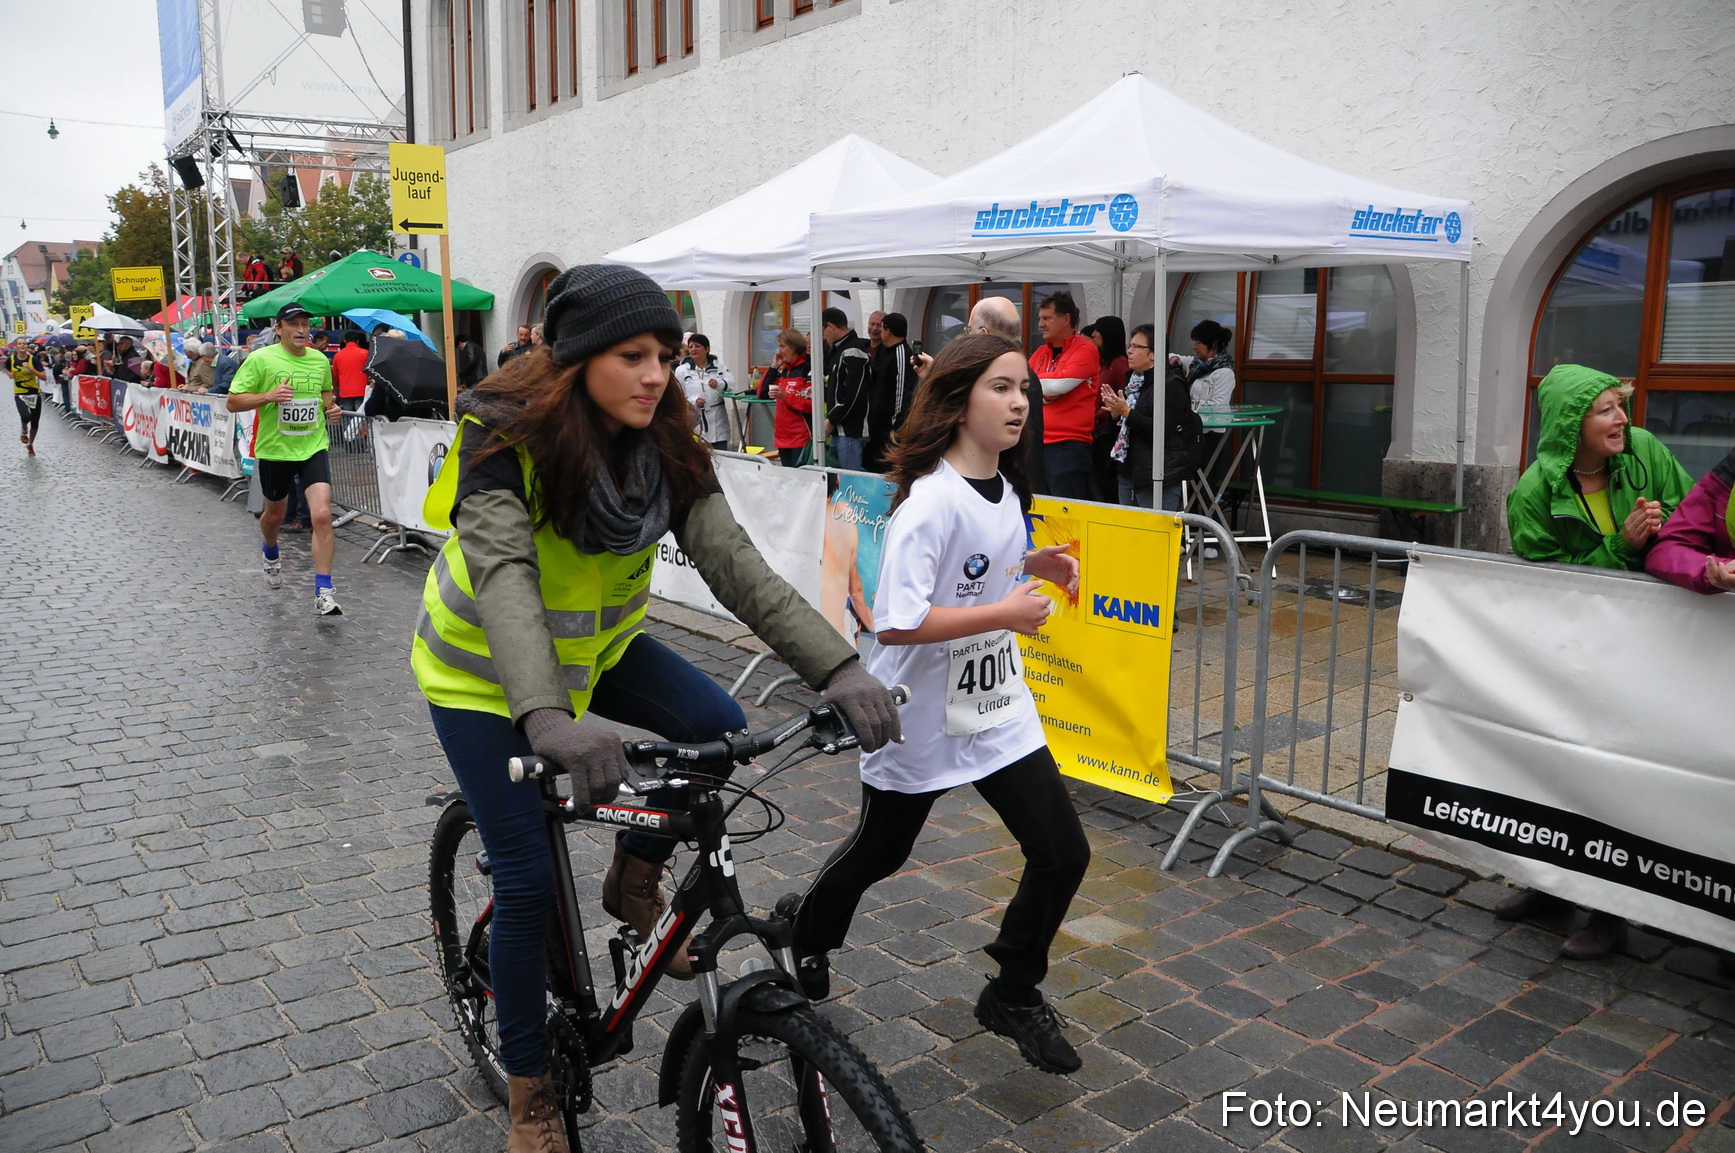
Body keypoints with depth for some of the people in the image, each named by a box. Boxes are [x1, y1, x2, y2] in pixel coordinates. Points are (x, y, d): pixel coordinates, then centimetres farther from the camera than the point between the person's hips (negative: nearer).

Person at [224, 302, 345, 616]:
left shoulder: (320, 360, 4)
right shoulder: (260, 359, -8)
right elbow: (233, 402, -8)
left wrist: (331, 406, 3)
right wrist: (268, 396, -23)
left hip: (313, 447, 1)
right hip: (274, 449, -1)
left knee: (322, 515, -17)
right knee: (274, 513, 20)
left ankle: (323, 592, -14)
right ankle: (271, 556, 55)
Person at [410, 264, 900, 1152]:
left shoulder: (661, 444, -14)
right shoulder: (505, 435, -27)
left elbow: (732, 561, -23)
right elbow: (503, 575, -41)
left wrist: (837, 668, -36)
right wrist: (545, 718, -58)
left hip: (596, 645, 5)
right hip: (485, 671, -4)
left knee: (718, 728, -19)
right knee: (528, 880, -5)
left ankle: (634, 881, 10)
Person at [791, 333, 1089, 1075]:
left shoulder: (1004, 486, 2)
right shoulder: (932, 500, -24)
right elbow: (895, 622, -31)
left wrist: (1032, 566, 2)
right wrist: (1005, 614, -27)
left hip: (997, 709, 7)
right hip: (920, 716, -6)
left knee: (1063, 853, 1)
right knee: (879, 852, 16)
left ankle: (1014, 994, 23)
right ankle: (808, 942, 47)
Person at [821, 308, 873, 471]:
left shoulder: (852, 352, -14)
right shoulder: (839, 350, 16)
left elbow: (854, 396, -20)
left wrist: (832, 421, -13)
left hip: (851, 432, -10)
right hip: (839, 430, 10)